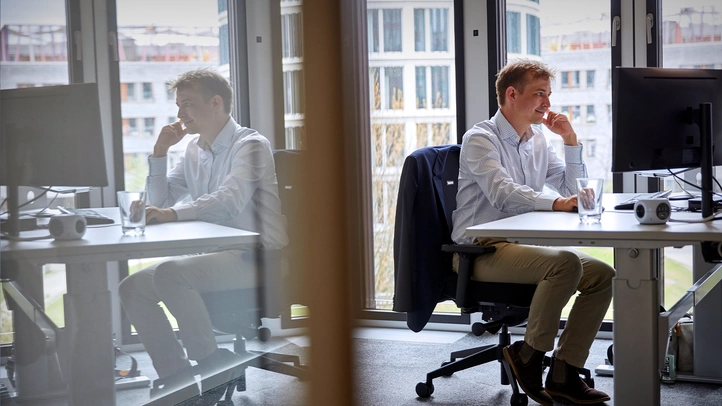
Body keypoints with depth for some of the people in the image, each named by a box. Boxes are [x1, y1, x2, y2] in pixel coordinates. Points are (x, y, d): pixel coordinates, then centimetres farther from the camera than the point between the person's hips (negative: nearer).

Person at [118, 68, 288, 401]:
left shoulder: (249, 145, -9)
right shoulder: (194, 150, 16)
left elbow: (229, 201, -27)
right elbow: (160, 202, 17)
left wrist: (173, 213, -38)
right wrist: (160, 152, 6)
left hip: (252, 258, -9)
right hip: (214, 254, 9)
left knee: (170, 273, -30)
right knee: (132, 288, -3)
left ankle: (212, 361, -16)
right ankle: (176, 377, -1)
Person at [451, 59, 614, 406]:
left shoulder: (538, 142, 15)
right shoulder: (480, 139, -8)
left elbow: (574, 191, 15)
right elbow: (503, 193, -25)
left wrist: (571, 141, 4)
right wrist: (557, 203, -37)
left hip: (521, 245, 8)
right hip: (482, 251, -8)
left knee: (603, 276, -8)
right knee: (566, 263, -30)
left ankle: (563, 373, -5)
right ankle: (529, 354, -12)